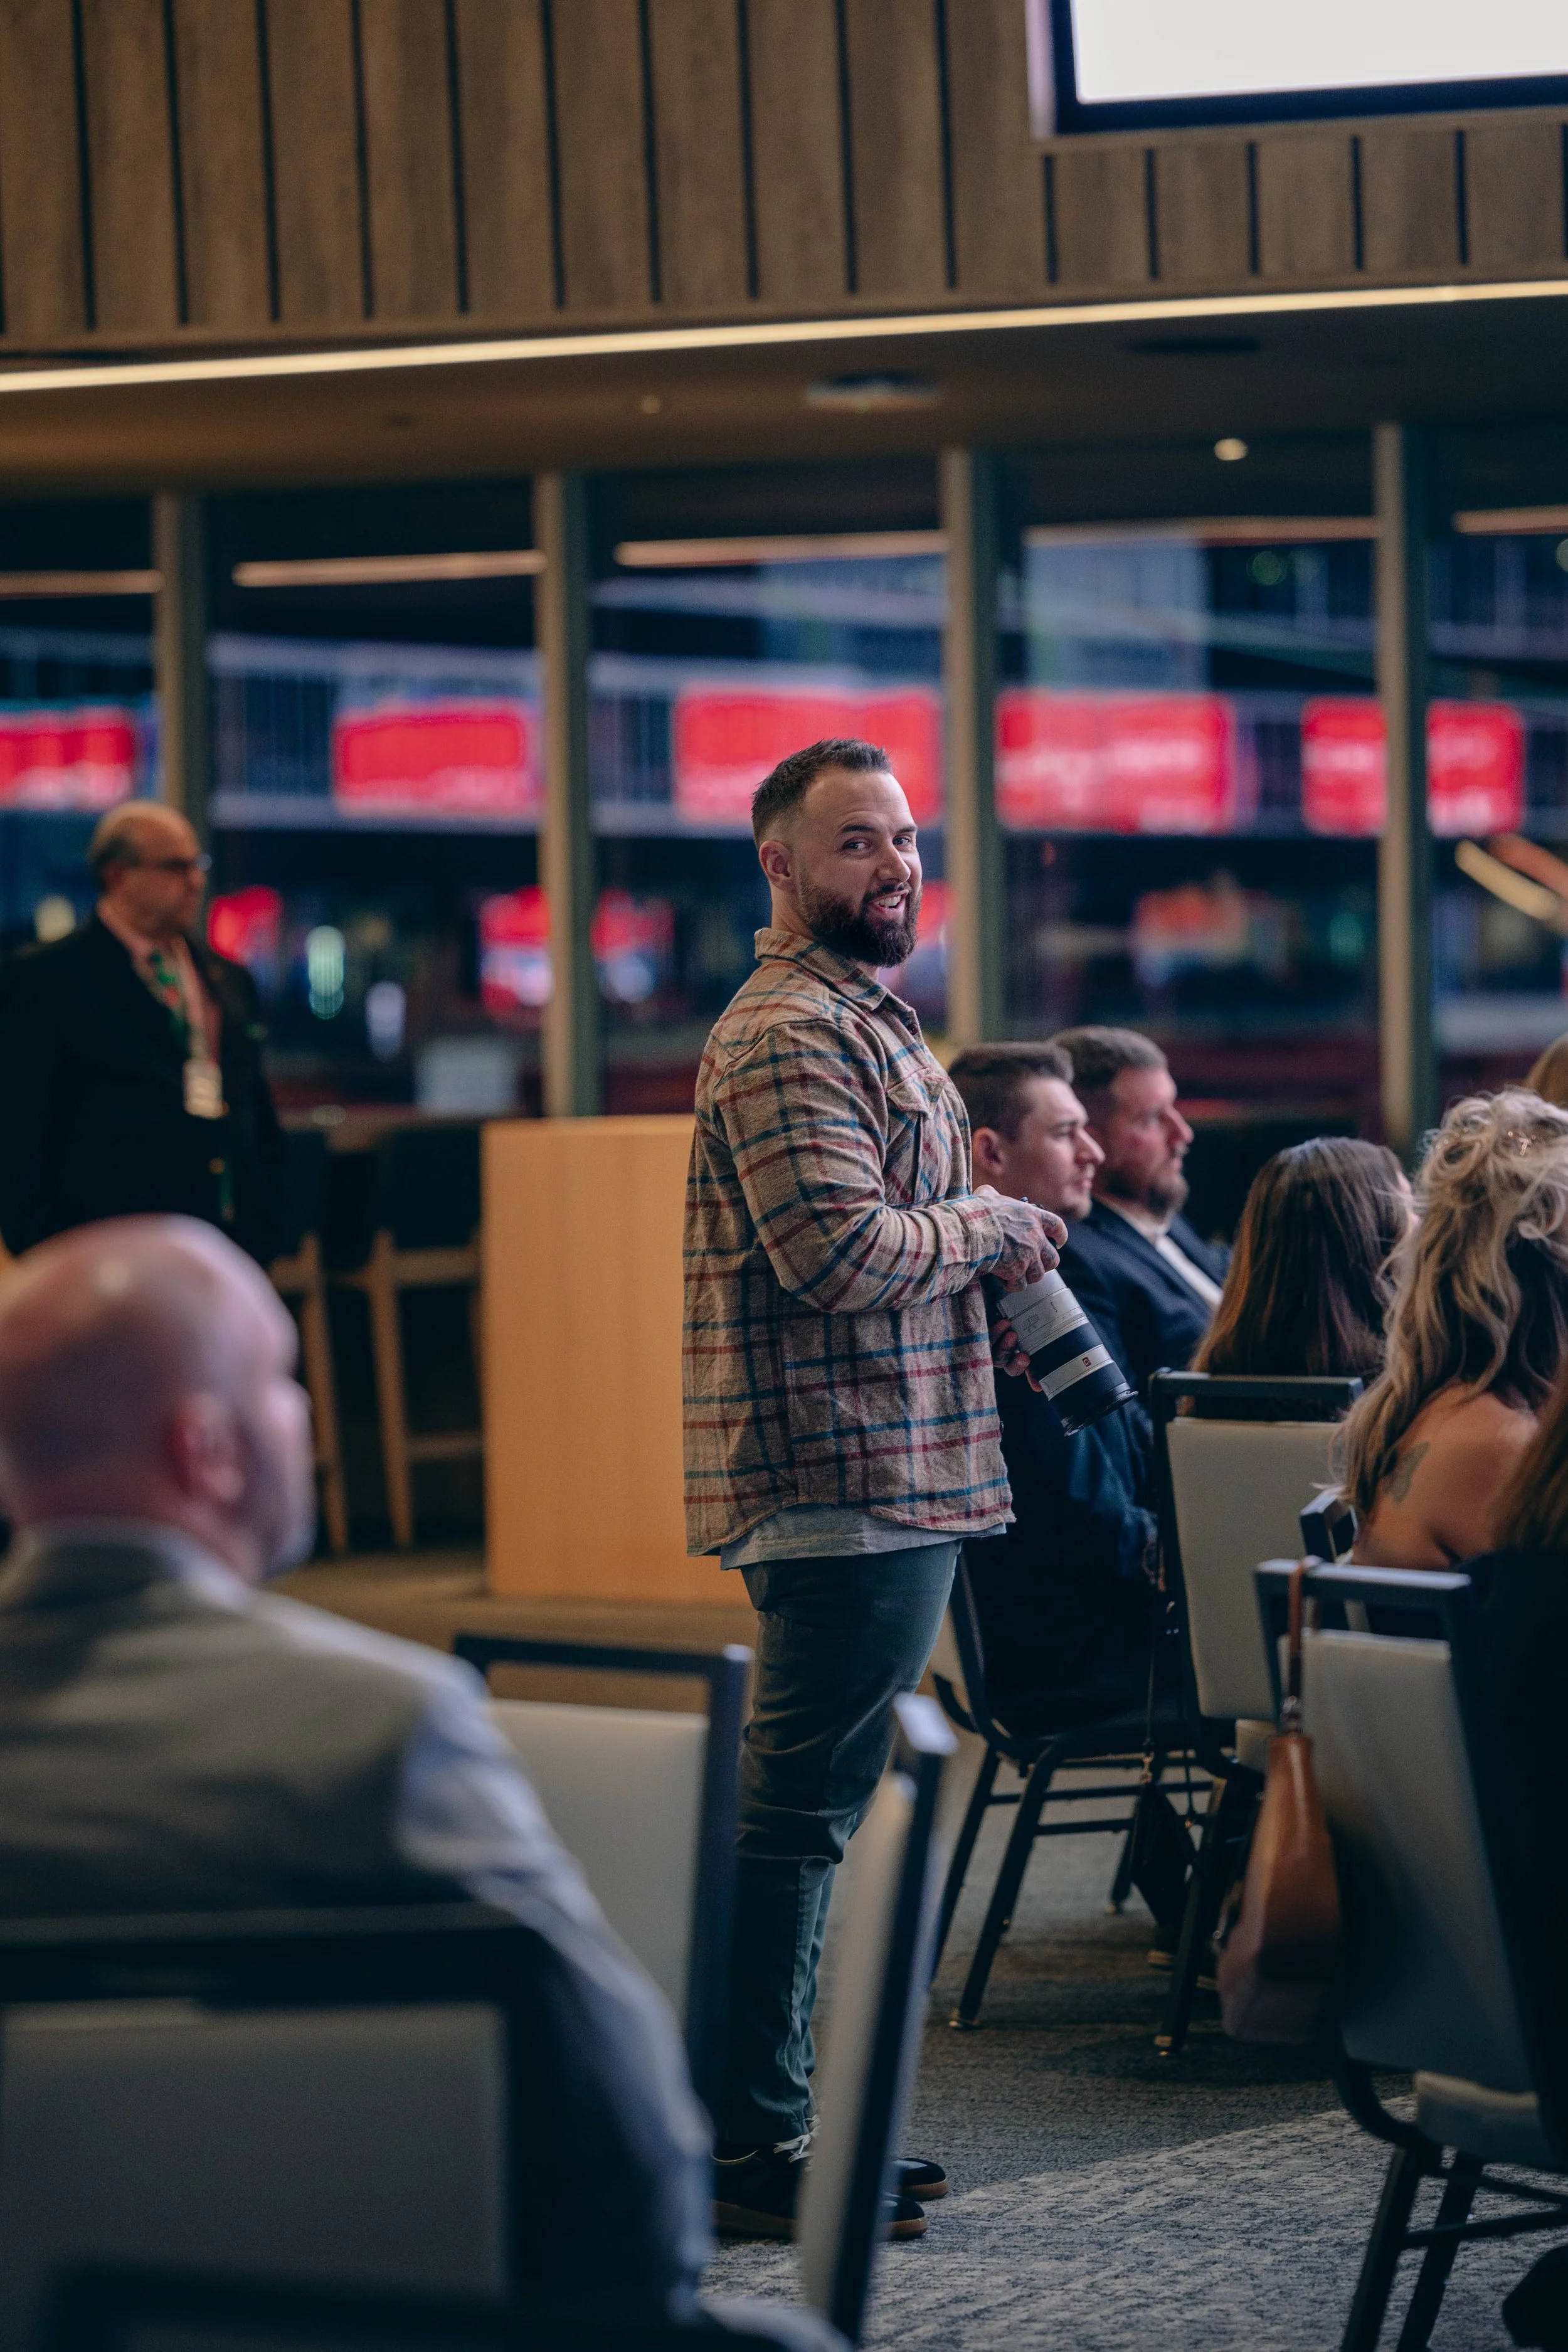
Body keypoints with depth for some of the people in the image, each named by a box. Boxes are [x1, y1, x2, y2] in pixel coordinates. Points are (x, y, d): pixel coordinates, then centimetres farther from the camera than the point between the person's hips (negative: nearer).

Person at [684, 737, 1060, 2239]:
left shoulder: (863, 1017, 20)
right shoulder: (788, 1035, -15)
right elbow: (841, 1254, -24)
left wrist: (981, 1229, 10)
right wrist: (991, 1228, -9)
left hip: (890, 1484, 11)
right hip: (843, 1482, -11)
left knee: (805, 1808, 14)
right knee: (799, 1811, -7)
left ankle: (769, 2117, 21)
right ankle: (753, 2145, -4)